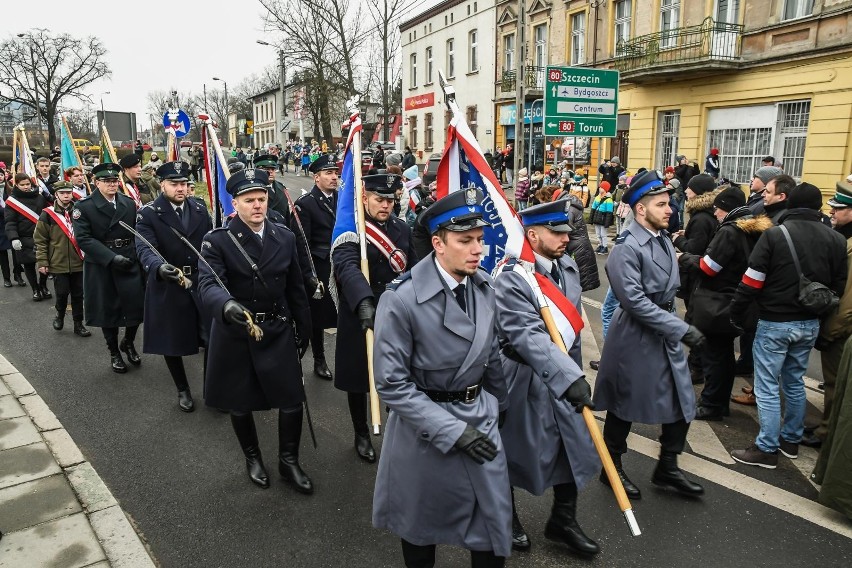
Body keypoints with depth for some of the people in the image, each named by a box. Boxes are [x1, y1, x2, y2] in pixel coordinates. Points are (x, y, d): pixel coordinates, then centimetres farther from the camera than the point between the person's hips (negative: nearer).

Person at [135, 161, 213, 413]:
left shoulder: (200, 208, 4)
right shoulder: (148, 214, -8)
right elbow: (145, 249, -21)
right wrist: (159, 267, -42)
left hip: (202, 283, 2)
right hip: (167, 286, -2)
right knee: (171, 342, 10)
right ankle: (183, 390, 31)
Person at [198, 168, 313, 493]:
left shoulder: (285, 238, 1)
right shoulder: (217, 241, -10)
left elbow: (296, 289, 8)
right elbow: (207, 284, -25)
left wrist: (303, 329, 11)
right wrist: (227, 305, -47)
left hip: (278, 332, 2)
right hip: (235, 333, -2)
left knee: (292, 401, 1)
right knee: (240, 404, 13)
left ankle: (289, 461, 25)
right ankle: (252, 458, 39)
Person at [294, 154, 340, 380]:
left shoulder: (342, 198, 6)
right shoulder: (305, 203, -7)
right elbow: (303, 243, -10)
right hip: (319, 270, -3)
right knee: (318, 317, 9)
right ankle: (319, 361, 25)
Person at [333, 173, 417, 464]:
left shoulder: (402, 229, 6)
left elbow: (413, 271, 9)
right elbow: (347, 267, -30)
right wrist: (364, 302, -47)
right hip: (359, 317, -3)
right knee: (358, 378, 12)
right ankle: (361, 434, 33)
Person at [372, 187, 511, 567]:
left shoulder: (484, 287, -4)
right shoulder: (401, 298, -22)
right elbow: (392, 384, -20)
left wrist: (498, 405, 16)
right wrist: (453, 430, -22)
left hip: (480, 416, 5)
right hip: (426, 425, -4)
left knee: (495, 522, 13)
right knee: (422, 523, 18)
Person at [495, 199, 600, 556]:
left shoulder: (568, 267, 3)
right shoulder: (511, 278, -22)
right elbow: (528, 337, -31)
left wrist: (575, 370, 17)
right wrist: (570, 377, -38)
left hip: (563, 373, 7)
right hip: (522, 378, -6)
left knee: (573, 446, 12)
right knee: (514, 451, 12)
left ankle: (563, 521, 33)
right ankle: (507, 517, 36)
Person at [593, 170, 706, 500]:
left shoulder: (663, 240, 8)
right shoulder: (627, 247, -20)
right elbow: (635, 301, -26)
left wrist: (676, 326, 15)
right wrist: (681, 328, -25)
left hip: (667, 334, 8)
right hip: (636, 337, -8)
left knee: (682, 401, 12)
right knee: (625, 406, 8)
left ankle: (667, 468, 30)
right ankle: (612, 468, 28)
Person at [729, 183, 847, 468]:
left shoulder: (775, 234, -12)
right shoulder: (836, 239, 2)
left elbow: (751, 283, -14)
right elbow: (839, 286, 4)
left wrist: (736, 316, -5)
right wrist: (821, 310, 16)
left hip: (775, 323, -5)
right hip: (810, 324, 5)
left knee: (768, 387, 3)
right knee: (795, 382, 20)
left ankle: (767, 449, 9)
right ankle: (791, 439, 32)